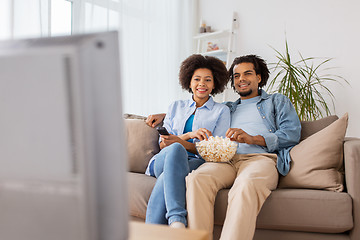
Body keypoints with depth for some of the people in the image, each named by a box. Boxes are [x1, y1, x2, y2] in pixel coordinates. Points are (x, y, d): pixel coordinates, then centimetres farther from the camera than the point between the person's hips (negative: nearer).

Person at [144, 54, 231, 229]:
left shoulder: (221, 111, 15)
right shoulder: (176, 107, 24)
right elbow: (162, 143, 12)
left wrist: (181, 142, -13)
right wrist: (190, 134, -8)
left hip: (197, 163, -1)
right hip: (163, 160, 2)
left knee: (165, 179, -37)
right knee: (174, 149, -38)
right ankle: (177, 220, -48)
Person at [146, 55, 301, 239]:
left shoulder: (277, 101, 25)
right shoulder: (227, 108, 36)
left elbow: (292, 134, 8)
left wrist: (252, 138, -7)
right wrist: (165, 116, 33)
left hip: (261, 157, -3)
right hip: (227, 159, 3)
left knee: (246, 184, -41)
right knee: (196, 179, -33)